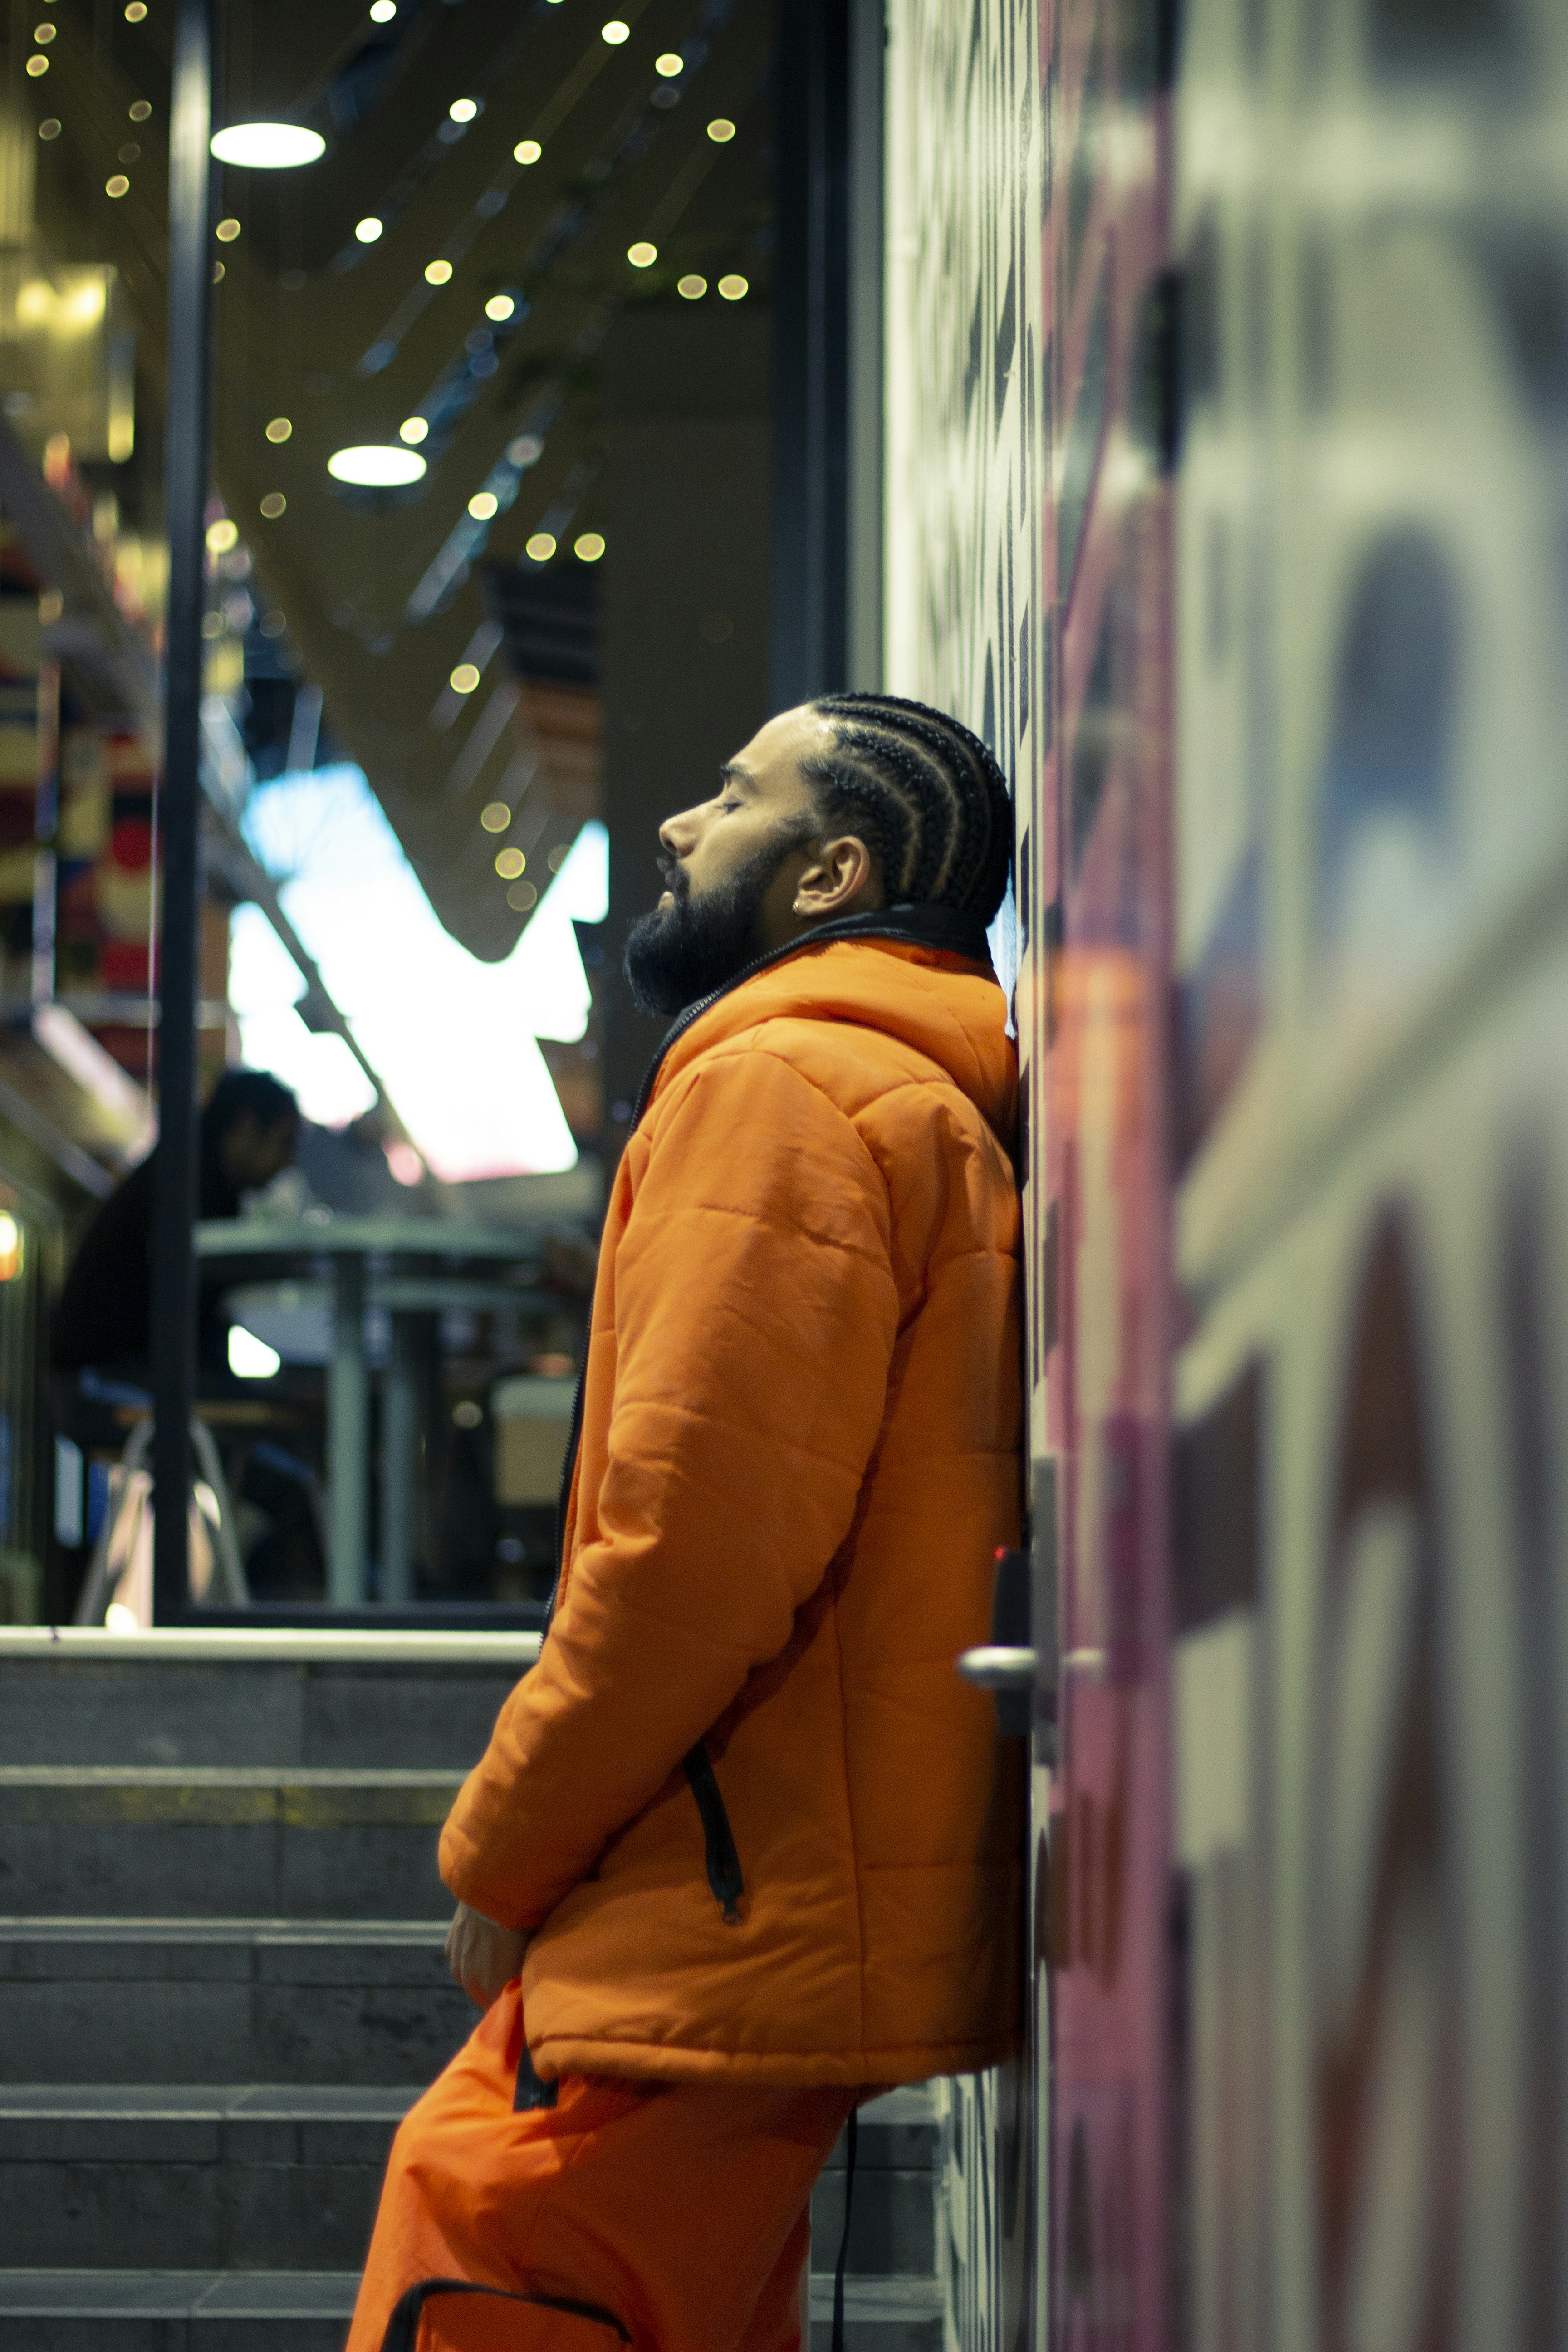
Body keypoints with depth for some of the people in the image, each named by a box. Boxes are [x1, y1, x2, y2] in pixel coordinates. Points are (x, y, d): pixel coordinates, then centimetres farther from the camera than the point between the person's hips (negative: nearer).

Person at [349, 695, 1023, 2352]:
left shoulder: (778, 1087, -10)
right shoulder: (936, 1110, 21)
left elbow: (692, 1559, -19)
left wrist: (496, 1858, -7)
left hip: (703, 1956, -10)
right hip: (805, 1954, 10)